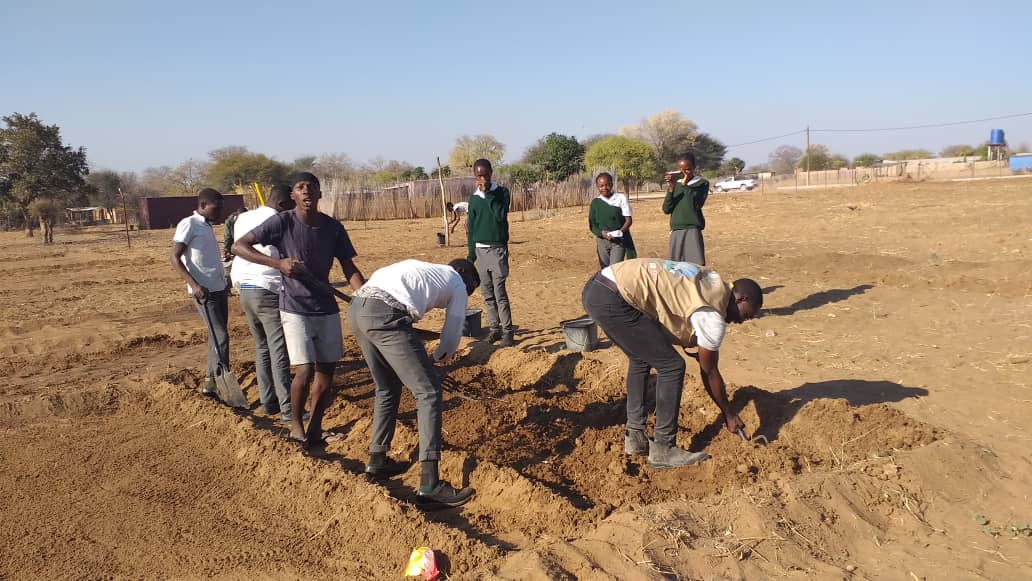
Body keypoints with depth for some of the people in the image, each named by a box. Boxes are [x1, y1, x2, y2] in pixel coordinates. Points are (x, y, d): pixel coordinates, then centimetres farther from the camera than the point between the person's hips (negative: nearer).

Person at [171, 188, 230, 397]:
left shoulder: (207, 226, 17)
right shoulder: (188, 224, -9)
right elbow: (175, 258, -14)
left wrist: (225, 279, 23)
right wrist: (194, 285, -23)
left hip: (219, 288, 9)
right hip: (204, 291, -9)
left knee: (219, 335, 12)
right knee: (220, 336, -13)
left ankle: (211, 379, 20)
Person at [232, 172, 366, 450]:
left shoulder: (334, 227, -2)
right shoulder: (282, 222, -12)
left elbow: (350, 269, 1)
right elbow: (238, 246, -12)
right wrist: (278, 263, -24)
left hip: (327, 308, 4)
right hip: (295, 309, -4)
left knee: (326, 371, 8)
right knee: (305, 372, -11)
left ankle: (315, 428, 25)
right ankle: (295, 424, 14)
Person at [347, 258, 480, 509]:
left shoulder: (418, 266, 35)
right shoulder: (458, 285, 20)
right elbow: (451, 339, 21)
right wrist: (435, 358, 43)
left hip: (355, 309, 8)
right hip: (386, 316, -8)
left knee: (387, 389, 25)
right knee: (429, 392, -2)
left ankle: (377, 460, 36)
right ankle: (429, 485, -7)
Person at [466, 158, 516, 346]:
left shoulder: (501, 192, -1)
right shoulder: (474, 199, 11)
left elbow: (501, 215, -17)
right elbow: (471, 227, 14)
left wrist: (488, 194, -15)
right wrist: (471, 253, 11)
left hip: (497, 249, -5)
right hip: (480, 250, 5)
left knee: (499, 292, -11)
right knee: (487, 294, 7)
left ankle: (507, 331, -6)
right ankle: (495, 328, 15)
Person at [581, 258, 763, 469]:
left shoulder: (712, 282, 18)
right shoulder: (713, 315, -6)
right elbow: (710, 372, 6)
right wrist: (729, 415, 20)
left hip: (594, 287, 10)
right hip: (611, 301, -10)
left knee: (641, 358, 24)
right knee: (671, 366, -2)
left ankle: (634, 437, 29)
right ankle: (663, 449, 8)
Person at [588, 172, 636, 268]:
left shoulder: (621, 198, -1)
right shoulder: (595, 202, 5)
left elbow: (628, 219, -1)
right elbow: (592, 225, 6)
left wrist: (620, 232, -19)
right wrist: (602, 233, -16)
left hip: (619, 241, -3)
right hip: (602, 240, 3)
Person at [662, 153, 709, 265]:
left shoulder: (702, 183, 1)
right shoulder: (675, 184, 11)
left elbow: (696, 205, -13)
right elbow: (666, 209, 5)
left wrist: (685, 186, -14)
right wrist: (670, 189, -8)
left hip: (693, 230, -4)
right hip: (676, 231, 4)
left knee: (696, 265, -10)